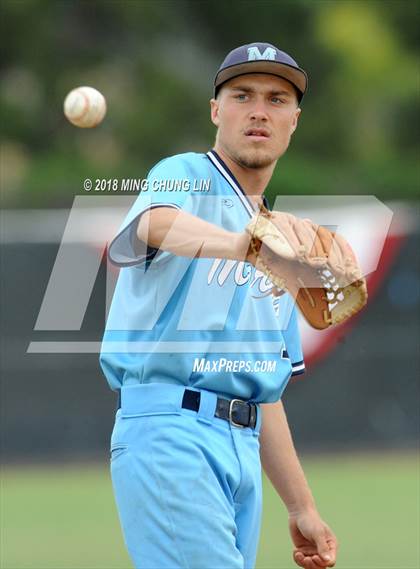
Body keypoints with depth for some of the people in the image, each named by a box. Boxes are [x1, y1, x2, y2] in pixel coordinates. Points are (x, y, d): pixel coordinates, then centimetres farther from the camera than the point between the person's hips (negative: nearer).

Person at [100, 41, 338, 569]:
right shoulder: (185, 176, 3)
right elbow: (157, 224, -25)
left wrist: (302, 509, 20)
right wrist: (238, 245, -47)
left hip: (244, 448, 8)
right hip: (169, 428, -8)